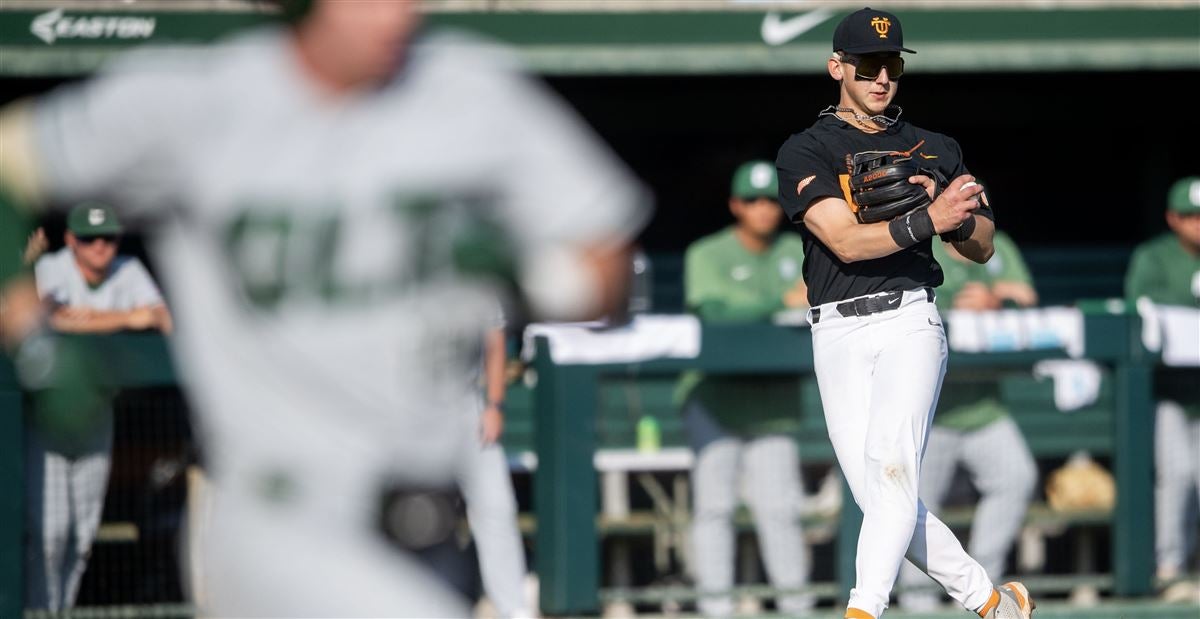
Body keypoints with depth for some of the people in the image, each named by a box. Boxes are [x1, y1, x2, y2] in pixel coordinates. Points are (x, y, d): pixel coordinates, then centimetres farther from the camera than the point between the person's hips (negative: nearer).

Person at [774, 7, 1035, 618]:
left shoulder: (936, 150, 17)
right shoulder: (804, 153, 5)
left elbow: (981, 248, 17)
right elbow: (846, 242, -10)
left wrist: (952, 213, -5)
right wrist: (927, 221, -22)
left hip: (909, 321, 0)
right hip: (838, 335, 0)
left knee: (891, 465, -22)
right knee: (880, 498, -4)